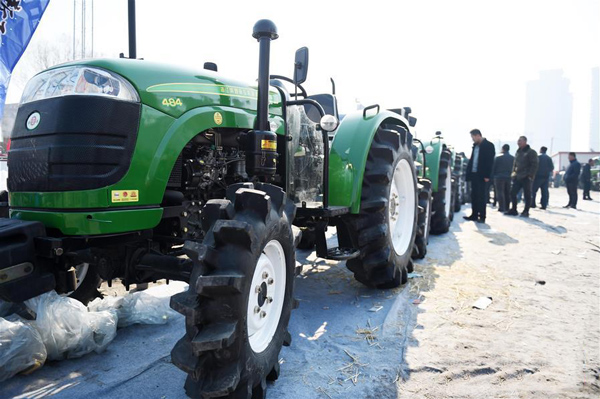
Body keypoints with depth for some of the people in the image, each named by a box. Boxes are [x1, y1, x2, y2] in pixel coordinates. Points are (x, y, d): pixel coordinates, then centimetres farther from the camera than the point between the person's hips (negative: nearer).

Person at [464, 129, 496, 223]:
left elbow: (490, 161, -11)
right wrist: (468, 172, 8)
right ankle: (474, 215, 16)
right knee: (474, 196, 9)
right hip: (473, 174, 7)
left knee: (481, 196, -4)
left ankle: (482, 217, 2)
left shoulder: (488, 145, -6)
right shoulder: (475, 145, 15)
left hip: (481, 175, -7)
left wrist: (487, 175, -16)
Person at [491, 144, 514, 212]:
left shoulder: (498, 157, -6)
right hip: (509, 177, 4)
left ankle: (501, 207, -10)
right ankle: (507, 207, 14)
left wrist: (493, 176, 5)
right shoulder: (513, 158, 5)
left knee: (500, 192, -3)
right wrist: (511, 175, 14)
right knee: (507, 193, 11)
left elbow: (493, 168, -4)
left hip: (499, 177, -4)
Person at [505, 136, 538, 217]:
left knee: (527, 195, 0)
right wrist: (513, 172, 11)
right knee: (512, 193, 4)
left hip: (526, 177, -7)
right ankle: (513, 210, 13)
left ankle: (526, 211, 7)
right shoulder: (518, 152, 16)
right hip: (517, 177, 7)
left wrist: (530, 175, -19)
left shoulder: (531, 152, -6)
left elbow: (534, 165, -12)